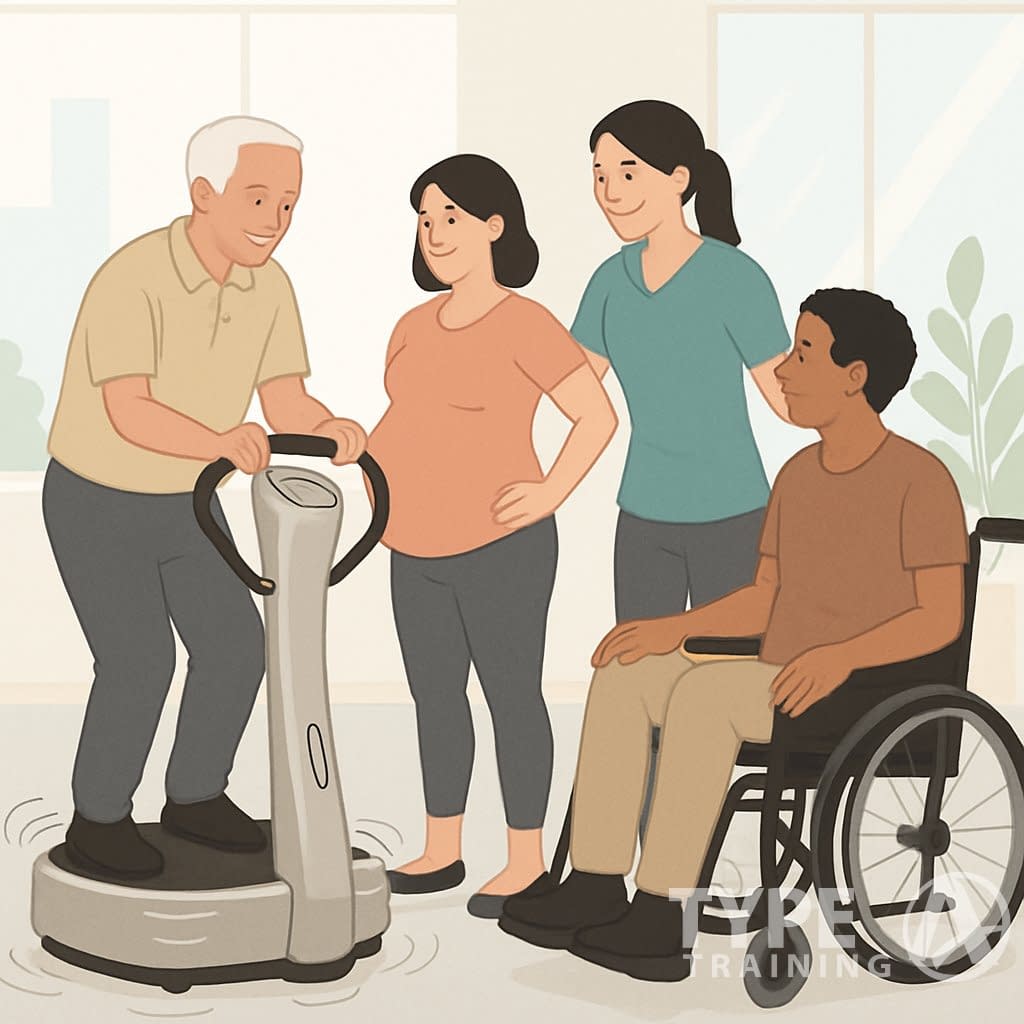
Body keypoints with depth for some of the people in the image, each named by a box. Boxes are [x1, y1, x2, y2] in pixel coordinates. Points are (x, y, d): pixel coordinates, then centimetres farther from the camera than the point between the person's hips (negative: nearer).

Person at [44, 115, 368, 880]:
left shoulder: (270, 286, -10)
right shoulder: (130, 281, -32)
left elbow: (288, 410, -12)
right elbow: (129, 416, -38)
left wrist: (335, 431, -36)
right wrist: (222, 443, -55)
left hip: (180, 503, 7)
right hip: (95, 506, -6)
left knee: (235, 647, 3)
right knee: (140, 666, -12)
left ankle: (196, 798, 24)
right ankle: (99, 821, 9)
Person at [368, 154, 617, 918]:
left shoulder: (525, 325, -13)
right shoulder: (416, 327, 9)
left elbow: (599, 416, -14)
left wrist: (550, 495, -19)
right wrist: (368, 469, 3)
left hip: (500, 549, -7)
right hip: (418, 554, 7)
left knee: (512, 698, 3)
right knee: (433, 697, 13)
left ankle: (527, 860, 15)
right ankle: (442, 853, 25)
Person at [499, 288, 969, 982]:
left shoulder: (920, 479, -7)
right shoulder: (800, 474, 18)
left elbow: (941, 618, -14)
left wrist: (841, 654, -29)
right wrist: (676, 629, 5)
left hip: (865, 692, -8)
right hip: (780, 685, 8)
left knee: (704, 692, -32)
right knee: (624, 676, -12)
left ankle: (664, 915, -30)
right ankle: (597, 887, -16)